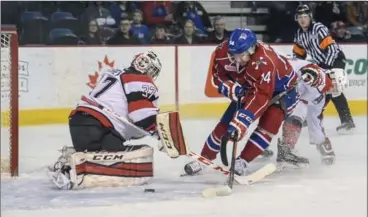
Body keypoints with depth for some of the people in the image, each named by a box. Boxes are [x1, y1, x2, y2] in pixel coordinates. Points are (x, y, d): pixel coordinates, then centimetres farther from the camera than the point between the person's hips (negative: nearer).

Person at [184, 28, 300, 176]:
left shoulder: (265, 61, -44)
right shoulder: (222, 51, -26)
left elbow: (261, 96, -47)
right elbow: (218, 75, -7)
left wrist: (243, 120, -55)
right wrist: (230, 87, -28)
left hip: (281, 87, -5)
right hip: (248, 87, 5)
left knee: (270, 121, -25)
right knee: (226, 122, 0)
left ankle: (242, 161, -16)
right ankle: (204, 158, 15)